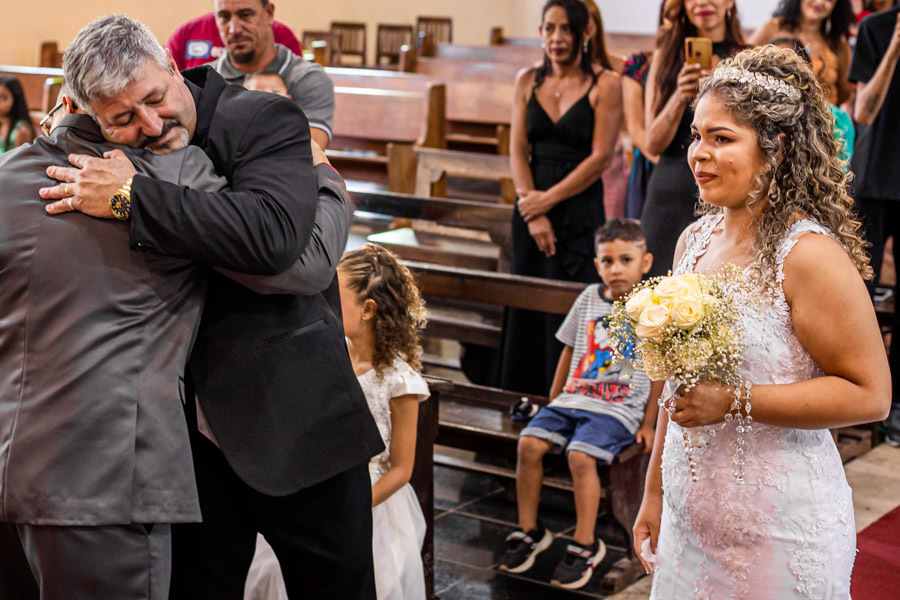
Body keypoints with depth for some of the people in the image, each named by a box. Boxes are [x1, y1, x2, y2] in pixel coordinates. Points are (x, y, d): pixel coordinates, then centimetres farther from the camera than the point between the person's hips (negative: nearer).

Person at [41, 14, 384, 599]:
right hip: (195, 435, 5)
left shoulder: (266, 120, -14)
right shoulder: (110, 157, 4)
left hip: (296, 429, -4)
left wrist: (131, 197, -28)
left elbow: (271, 234, -33)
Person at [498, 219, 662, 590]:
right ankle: (529, 531, 0)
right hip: (573, 398, 5)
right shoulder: (590, 298, 11)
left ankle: (585, 545, -13)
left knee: (580, 456, -28)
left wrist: (648, 424, -3)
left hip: (618, 408, -5)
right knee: (529, 443, -15)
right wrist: (553, 401, 19)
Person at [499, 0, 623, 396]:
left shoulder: (604, 85, -4)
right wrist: (533, 212, -8)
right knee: (526, 308, 7)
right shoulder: (528, 80, 8)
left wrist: (548, 199, -12)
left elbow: (600, 157, -9)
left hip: (579, 210, -4)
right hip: (531, 208, 4)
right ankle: (523, 400, 17)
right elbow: (518, 150, 3)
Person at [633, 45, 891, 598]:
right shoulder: (694, 242, 5)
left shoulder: (809, 256, -16)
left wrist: (734, 401, -21)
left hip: (780, 530, -6)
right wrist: (655, 493, 16)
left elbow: (869, 395, -17)